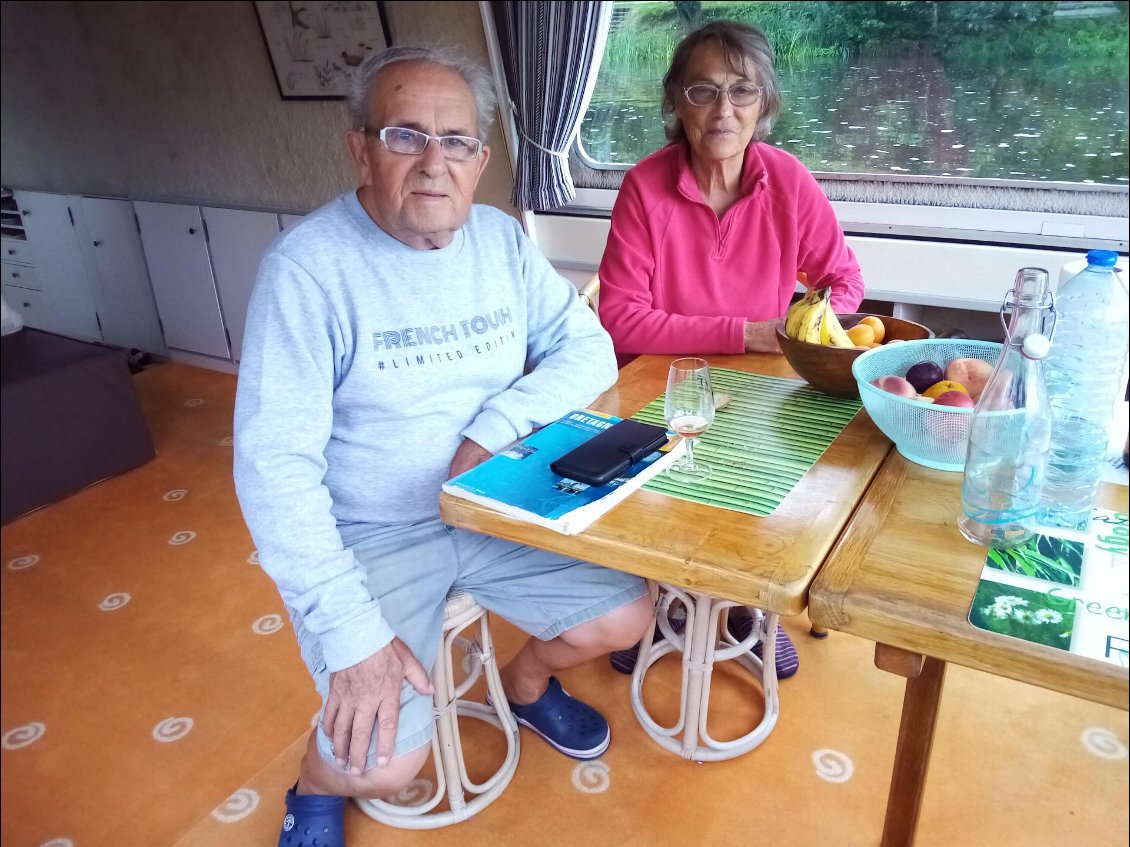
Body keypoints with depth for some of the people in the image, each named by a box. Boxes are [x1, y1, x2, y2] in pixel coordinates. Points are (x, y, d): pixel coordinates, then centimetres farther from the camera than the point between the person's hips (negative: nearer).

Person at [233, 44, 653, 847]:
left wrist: (496, 423, -18)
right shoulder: (309, 266, -18)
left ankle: (525, 683, 31)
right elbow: (275, 464, -21)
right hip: (369, 535, -5)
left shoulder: (501, 239, -1)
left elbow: (590, 349, 0)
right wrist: (352, 632, -27)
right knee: (384, 761, -18)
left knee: (626, 615, -3)